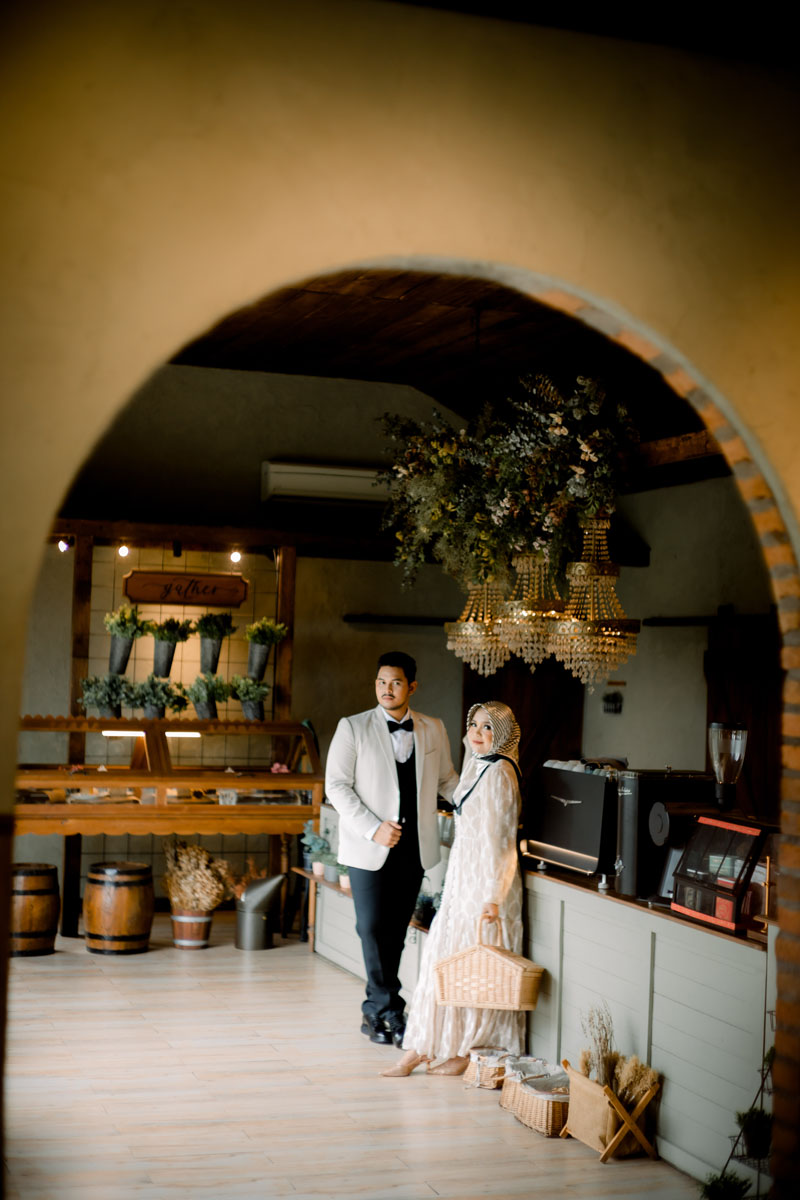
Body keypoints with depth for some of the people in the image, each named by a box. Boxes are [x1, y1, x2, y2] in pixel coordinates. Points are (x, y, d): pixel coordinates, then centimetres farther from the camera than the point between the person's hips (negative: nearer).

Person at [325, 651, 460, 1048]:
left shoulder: (433, 730, 8)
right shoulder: (352, 728, -1)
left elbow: (446, 780, 19)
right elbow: (337, 785, -6)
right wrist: (373, 828, -15)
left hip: (413, 848, 3)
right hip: (369, 848, -3)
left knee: (395, 932, 7)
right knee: (372, 928, -8)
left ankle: (375, 1011, 19)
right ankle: (391, 1010, 4)